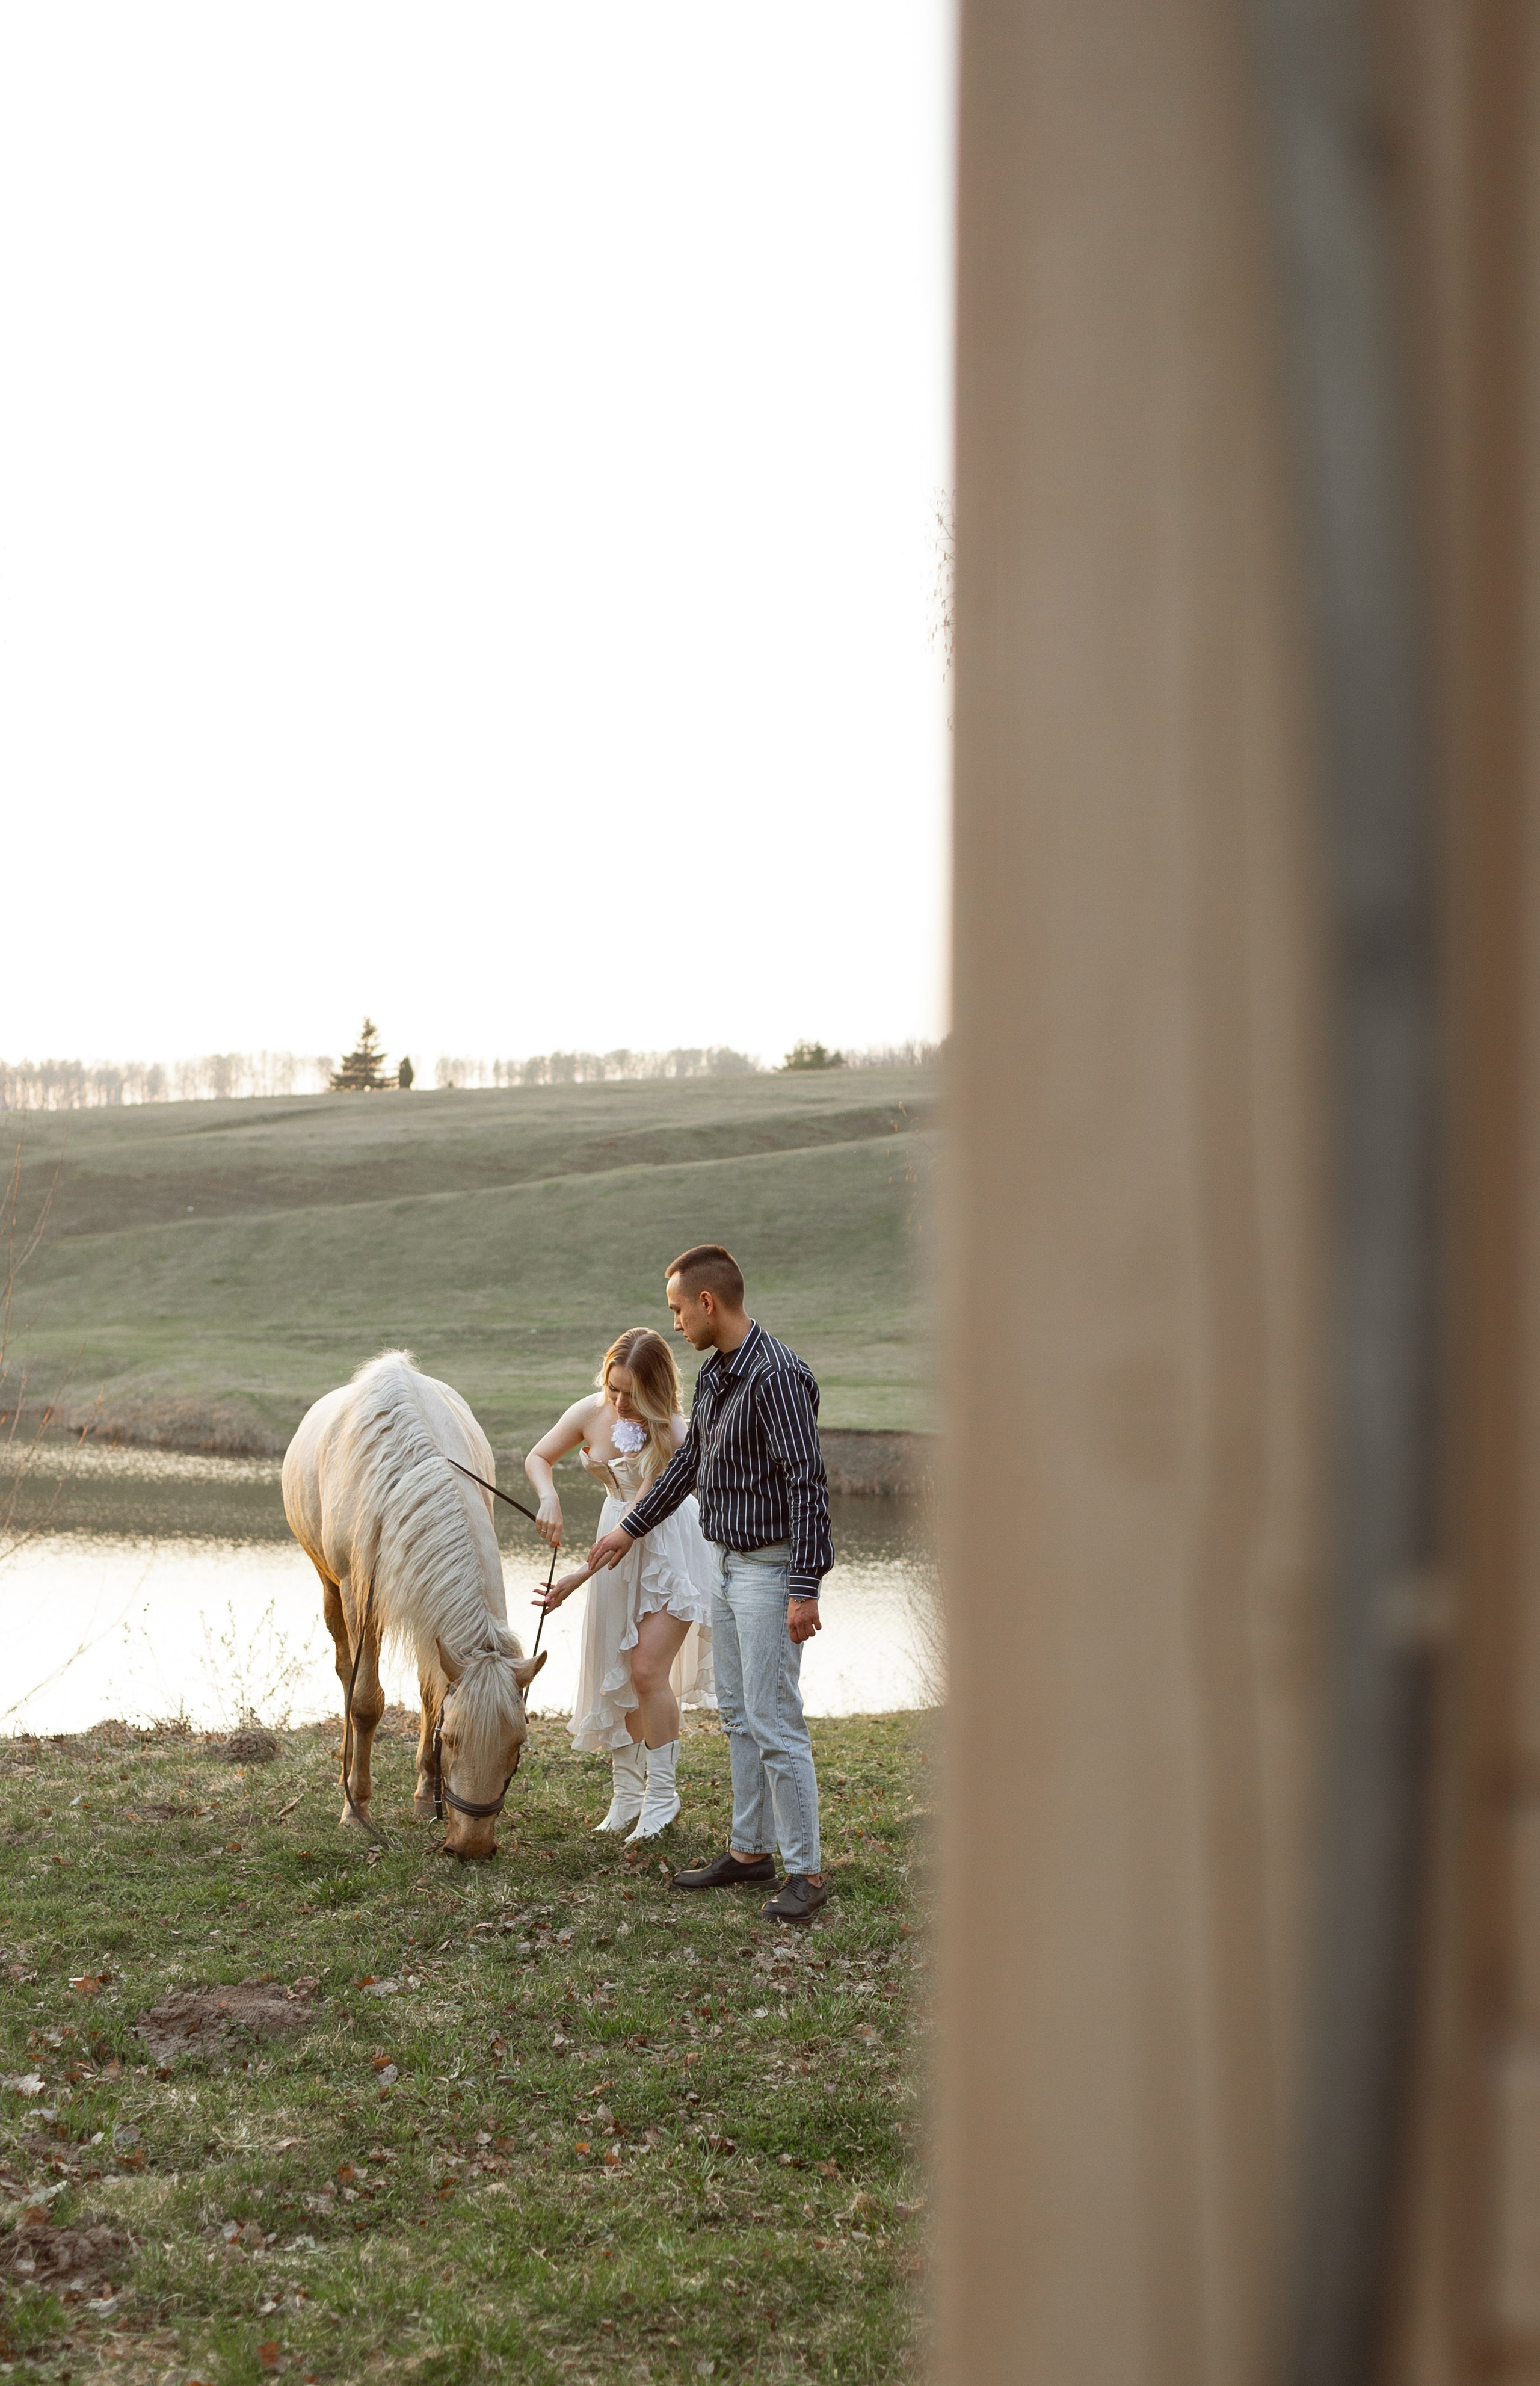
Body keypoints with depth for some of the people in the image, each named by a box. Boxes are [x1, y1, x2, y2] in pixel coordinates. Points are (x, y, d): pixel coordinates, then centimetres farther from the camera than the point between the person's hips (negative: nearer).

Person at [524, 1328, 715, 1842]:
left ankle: (661, 1797, 4)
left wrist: (579, 1578, -31)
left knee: (649, 1670, -11)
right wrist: (549, 1498, -23)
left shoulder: (672, 1435, -28)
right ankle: (627, 1795, 19)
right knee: (617, 1673, 7)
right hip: (621, 1539, 5)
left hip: (670, 1547, -5)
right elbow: (538, 1458, 1)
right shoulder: (591, 1413, -13)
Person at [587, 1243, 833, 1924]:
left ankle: (805, 1872, 1)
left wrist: (804, 1589, -25)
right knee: (737, 1714, 15)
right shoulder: (713, 1374, 9)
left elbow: (807, 1486, -23)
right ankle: (750, 1850, 26)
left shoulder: (777, 1377, -21)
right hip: (727, 1563, 10)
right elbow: (689, 1460, 23)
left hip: (770, 1569, -10)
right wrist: (632, 1526, 30)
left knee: (773, 1721, -7)